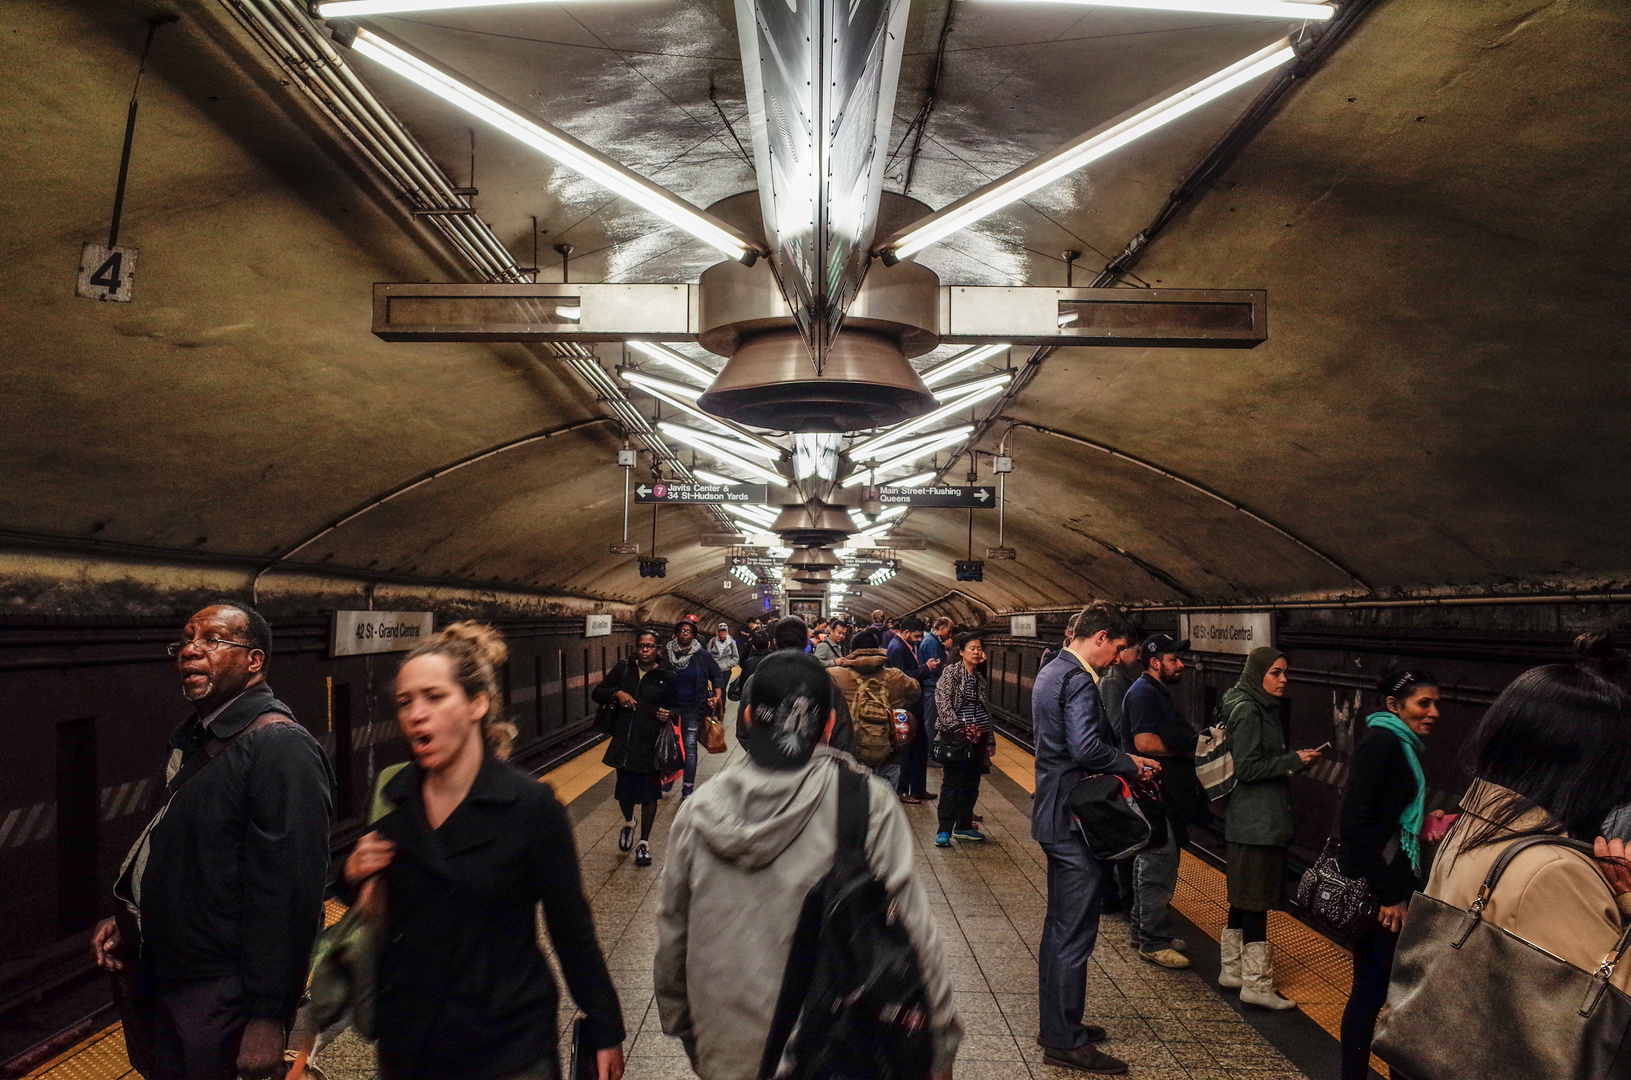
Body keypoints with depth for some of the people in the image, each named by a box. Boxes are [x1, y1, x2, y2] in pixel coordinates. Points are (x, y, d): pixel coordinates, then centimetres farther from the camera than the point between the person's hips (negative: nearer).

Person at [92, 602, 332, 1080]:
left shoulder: (281, 749, -22)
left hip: (214, 1001, -9)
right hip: (152, 972, 9)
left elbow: (290, 894, -26)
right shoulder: (195, 736, 9)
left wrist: (268, 1018, -25)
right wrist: (126, 918, 8)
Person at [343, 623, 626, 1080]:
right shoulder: (390, 799, -2)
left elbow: (571, 926, -7)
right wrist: (353, 876, -9)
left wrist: (605, 1031, -4)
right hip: (405, 1042, 4)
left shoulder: (530, 805, -14)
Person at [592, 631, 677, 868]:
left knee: (649, 792, 5)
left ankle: (644, 842, 22)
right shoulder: (623, 669, 4)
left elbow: (676, 707, 8)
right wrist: (616, 693, -10)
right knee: (624, 790, 10)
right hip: (623, 741, 2)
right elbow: (597, 694, 9)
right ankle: (628, 822, 45)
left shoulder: (667, 677, 0)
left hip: (651, 743, -2)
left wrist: (669, 714, -15)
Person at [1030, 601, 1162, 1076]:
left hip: (1054, 815, 11)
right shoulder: (1079, 681, -19)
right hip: (1075, 821, -11)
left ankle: (1056, 1025, 29)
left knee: (1060, 927, 18)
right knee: (1075, 934, -1)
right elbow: (1087, 747, -30)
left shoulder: (1051, 672, 14)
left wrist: (1124, 760, 12)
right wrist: (1132, 764, -13)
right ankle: (1067, 1042, 8)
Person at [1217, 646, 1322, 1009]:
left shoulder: (1260, 708, 15)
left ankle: (1233, 969, 26)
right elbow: (1247, 768, -19)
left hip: (1251, 820, 10)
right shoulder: (1248, 711, -16)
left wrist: (1294, 761, 9)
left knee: (1244, 897, 16)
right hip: (1257, 821, -10)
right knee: (1256, 900, -4)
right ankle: (1256, 983, 2)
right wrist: (1294, 760, -15)